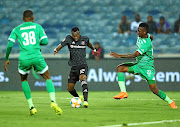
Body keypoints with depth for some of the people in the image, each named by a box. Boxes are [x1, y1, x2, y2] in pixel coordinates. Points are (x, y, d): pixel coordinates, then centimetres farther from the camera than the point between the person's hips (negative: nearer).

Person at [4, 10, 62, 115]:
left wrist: (6, 59, 12)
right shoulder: (38, 27, 10)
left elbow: (10, 45, 3)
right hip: (37, 57, -1)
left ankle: (31, 107, 15)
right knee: (48, 78, 15)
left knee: (24, 80, 25)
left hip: (24, 59, 1)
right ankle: (53, 101, -11)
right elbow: (45, 41, 1)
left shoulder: (17, 29, 11)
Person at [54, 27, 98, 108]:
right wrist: (56, 50, -35)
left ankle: (85, 101, -42)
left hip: (83, 65, -2)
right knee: (70, 88, 3)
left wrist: (94, 49, 44)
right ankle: (78, 98, 34)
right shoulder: (69, 39, -2)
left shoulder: (84, 39, 2)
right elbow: (61, 45, -12)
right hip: (73, 67, 2)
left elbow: (88, 43, 24)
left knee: (83, 78, -33)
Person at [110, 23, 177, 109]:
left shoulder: (146, 44, -28)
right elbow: (150, 37, 22)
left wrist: (119, 56, -37)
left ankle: (170, 101, 11)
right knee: (120, 68, -12)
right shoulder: (140, 36, -2)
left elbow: (135, 55, -35)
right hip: (138, 65, 8)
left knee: (154, 89, -13)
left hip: (147, 67, -8)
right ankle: (123, 92, -19)